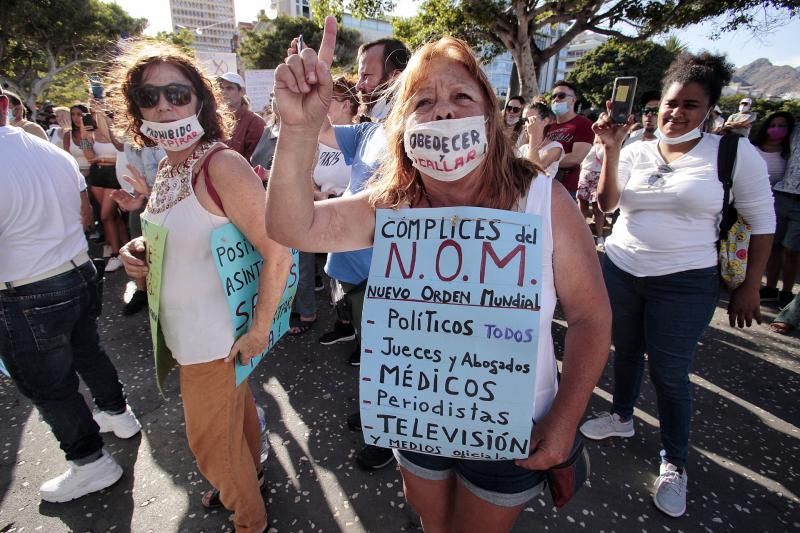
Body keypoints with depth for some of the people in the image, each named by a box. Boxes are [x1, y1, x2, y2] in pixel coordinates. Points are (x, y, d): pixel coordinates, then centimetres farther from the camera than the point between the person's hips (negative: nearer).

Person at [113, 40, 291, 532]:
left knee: (213, 439, 11)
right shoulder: (167, 168, 4)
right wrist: (140, 255, -3)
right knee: (236, 410, 27)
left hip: (218, 338, -8)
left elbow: (278, 254, -27)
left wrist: (259, 331, -20)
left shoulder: (222, 165, -22)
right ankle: (250, 478, 53)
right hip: (187, 330, 8)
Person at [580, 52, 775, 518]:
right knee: (626, 349, 20)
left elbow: (762, 221, 0)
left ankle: (675, 463, 24)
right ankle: (622, 417, 44)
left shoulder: (735, 152, -6)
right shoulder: (636, 152, 2)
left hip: (684, 284, -3)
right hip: (620, 271, 4)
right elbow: (607, 204, -8)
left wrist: (750, 287, -2)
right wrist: (611, 149, -16)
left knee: (670, 372, 2)